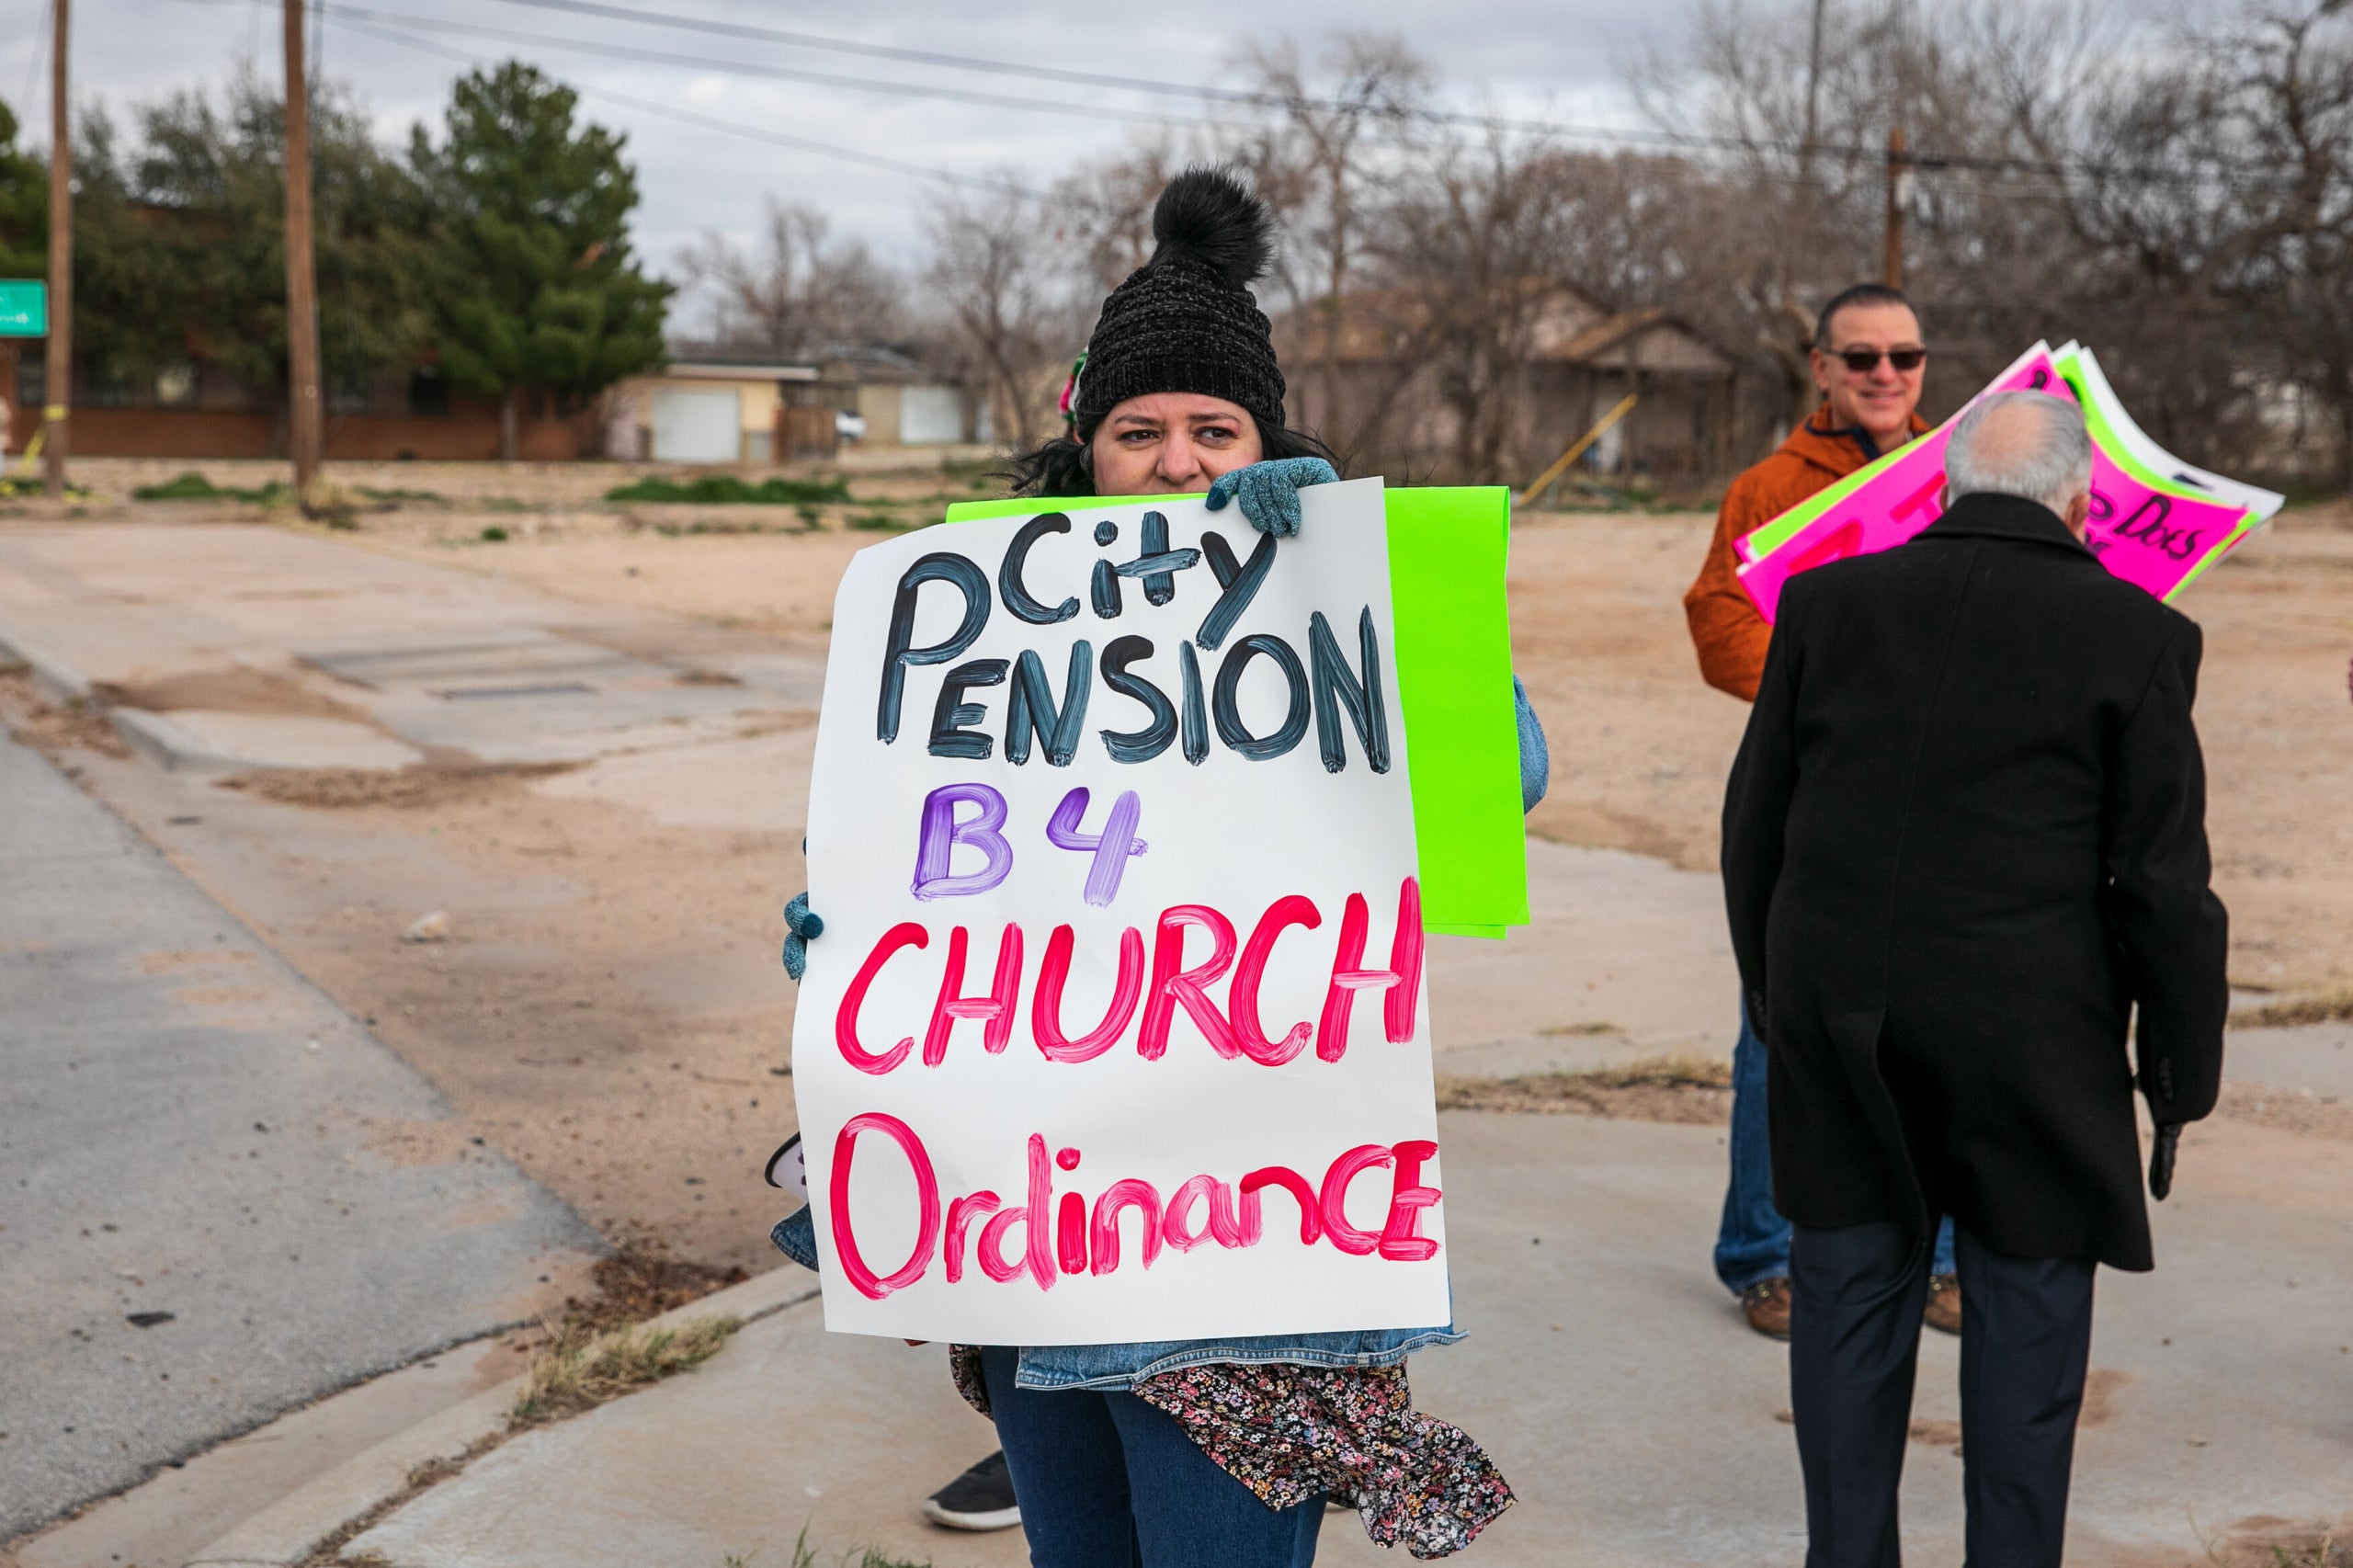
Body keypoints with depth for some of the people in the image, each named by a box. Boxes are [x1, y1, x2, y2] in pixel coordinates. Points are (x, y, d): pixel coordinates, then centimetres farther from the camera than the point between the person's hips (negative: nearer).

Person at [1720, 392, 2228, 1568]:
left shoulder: (1829, 601, 1)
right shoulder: (2137, 638, -7)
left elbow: (1751, 823, 6)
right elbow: (2165, 884, -6)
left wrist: (1772, 998, 18)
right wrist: (2184, 1070, 5)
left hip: (1837, 1023, 3)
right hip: (2029, 1031, -2)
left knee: (1849, 1295, 14)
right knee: (2027, 1304, 11)